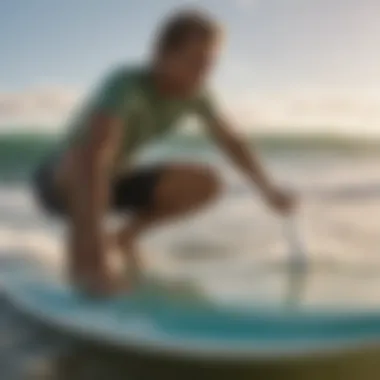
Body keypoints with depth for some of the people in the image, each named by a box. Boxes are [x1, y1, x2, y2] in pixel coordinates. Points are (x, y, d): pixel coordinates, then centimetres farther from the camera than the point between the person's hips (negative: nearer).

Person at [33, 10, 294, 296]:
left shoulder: (193, 94, -10)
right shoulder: (128, 84, -32)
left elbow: (231, 142, 5)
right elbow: (94, 157, -46)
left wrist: (269, 191, 7)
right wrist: (94, 234, -54)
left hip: (114, 182, 7)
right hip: (61, 181, -7)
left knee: (206, 183, -8)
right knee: (80, 161, -41)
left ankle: (125, 236, 6)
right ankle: (83, 258, -22)